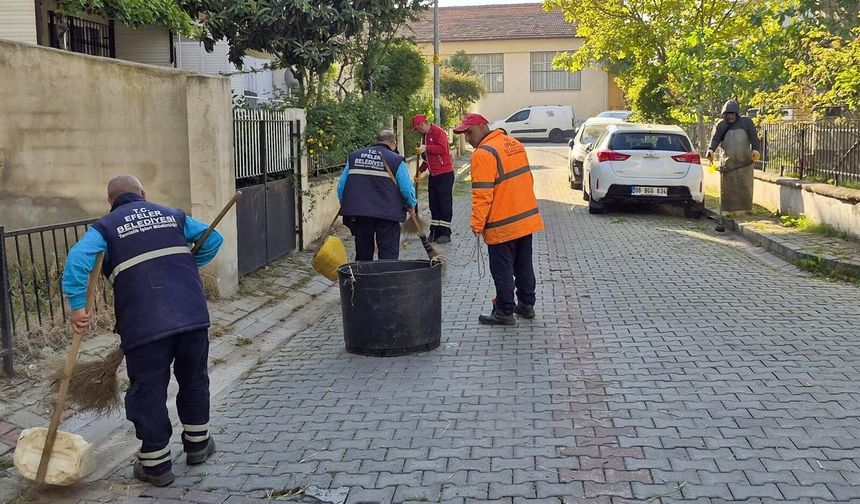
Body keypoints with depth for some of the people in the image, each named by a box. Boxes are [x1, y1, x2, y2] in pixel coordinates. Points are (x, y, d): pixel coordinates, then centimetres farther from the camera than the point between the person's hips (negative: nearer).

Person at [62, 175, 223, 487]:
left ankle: (155, 464, 15)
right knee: (194, 380, 20)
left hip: (144, 325, -3)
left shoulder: (106, 227, 8)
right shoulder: (172, 215, 19)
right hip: (193, 315, 4)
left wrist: (77, 306, -10)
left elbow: (78, 259, -10)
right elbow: (213, 238, 18)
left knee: (148, 392, 8)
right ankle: (198, 444, 34)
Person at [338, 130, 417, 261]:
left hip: (357, 212, 4)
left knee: (363, 255, 16)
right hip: (387, 215, -4)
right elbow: (407, 188, -3)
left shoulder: (353, 157, 13)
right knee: (389, 255, 1)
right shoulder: (396, 160, 0)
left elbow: (341, 186, 12)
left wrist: (345, 204, 27)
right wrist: (411, 205, 14)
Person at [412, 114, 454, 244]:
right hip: (433, 174, 9)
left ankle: (445, 233, -1)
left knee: (445, 202, -4)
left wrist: (426, 148, -22)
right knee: (434, 203, 11)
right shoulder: (425, 135, 16)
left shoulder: (438, 131, -12)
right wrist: (420, 170, 14)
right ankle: (435, 232, 17)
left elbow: (443, 149, -24)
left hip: (445, 173, -9)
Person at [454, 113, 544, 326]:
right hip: (527, 218, 8)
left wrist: (477, 223, -15)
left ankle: (505, 312, 7)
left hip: (502, 225, -8)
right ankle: (526, 305, 27)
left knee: (502, 270, 1)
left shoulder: (484, 154, -17)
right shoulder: (515, 144, 10)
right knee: (524, 266, 17)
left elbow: (482, 194, -21)